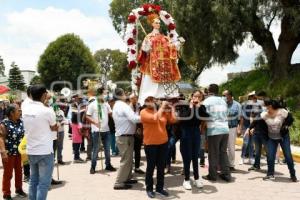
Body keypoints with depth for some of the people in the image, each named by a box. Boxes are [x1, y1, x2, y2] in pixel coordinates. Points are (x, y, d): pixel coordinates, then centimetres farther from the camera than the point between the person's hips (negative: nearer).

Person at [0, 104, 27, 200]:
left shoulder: (21, 122, 2)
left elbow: (24, 134, 11)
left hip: (19, 152, 6)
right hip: (9, 152, -5)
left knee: (19, 171, 16)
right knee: (8, 173, 6)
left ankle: (19, 189, 34)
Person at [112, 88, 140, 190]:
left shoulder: (116, 106, 15)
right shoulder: (123, 106, -18)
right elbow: (134, 119, -27)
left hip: (122, 135, 10)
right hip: (125, 137, -10)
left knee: (128, 159, 19)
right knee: (126, 160, -3)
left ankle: (127, 178, 29)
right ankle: (119, 183, 2)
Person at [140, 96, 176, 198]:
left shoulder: (163, 111, 6)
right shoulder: (144, 112, -11)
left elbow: (173, 120, 2)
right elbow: (154, 118, -27)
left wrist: (171, 108, 4)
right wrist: (162, 107, -18)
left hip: (163, 143, 5)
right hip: (150, 144, -5)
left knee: (161, 167, 13)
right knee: (151, 167, 5)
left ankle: (160, 187, 26)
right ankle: (149, 188, 19)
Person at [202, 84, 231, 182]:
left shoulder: (207, 101, -2)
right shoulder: (223, 101, 15)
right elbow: (225, 115, 16)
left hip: (214, 130, -5)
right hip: (225, 129, 5)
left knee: (213, 154, 3)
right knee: (223, 152, 13)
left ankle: (212, 175, 10)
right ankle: (226, 174, 15)